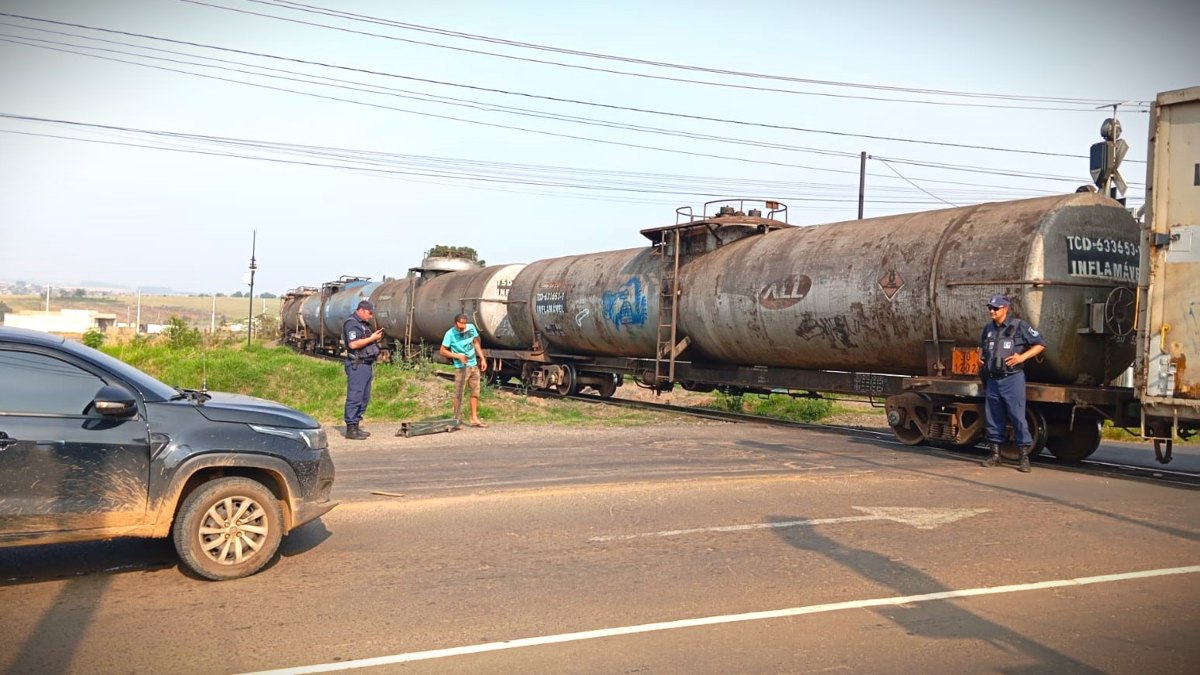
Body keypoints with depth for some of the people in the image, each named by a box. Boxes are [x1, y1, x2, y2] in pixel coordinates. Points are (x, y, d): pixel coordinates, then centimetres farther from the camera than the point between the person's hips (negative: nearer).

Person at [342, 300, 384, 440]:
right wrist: (371, 338, -15)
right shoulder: (351, 323, -10)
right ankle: (351, 429, -6)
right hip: (357, 365, -10)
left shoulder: (363, 324, 20)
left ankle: (356, 426, 18)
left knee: (364, 397, 11)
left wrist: (375, 339, 9)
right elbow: (353, 344, -21)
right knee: (355, 397, -8)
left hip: (366, 364, 10)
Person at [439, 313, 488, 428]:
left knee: (475, 392, 11)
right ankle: (457, 420, 6)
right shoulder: (450, 334, -15)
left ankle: (474, 418, 20)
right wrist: (458, 356, -19)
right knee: (458, 394, -3)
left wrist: (482, 358, 8)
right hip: (461, 368, -5)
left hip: (474, 365, 5)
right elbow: (442, 351, -10)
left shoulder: (471, 328, -3)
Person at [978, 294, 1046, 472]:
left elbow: (1041, 344, -5)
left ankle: (1024, 456, -2)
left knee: (1017, 417, -6)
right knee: (993, 417, 9)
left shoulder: (1019, 325, -5)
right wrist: (981, 358, 13)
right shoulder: (988, 328, 12)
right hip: (993, 379, 6)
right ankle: (995, 454, 18)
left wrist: (1022, 357, -16)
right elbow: (982, 345, 32)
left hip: (1012, 379, -6)